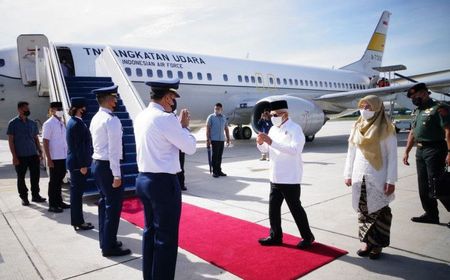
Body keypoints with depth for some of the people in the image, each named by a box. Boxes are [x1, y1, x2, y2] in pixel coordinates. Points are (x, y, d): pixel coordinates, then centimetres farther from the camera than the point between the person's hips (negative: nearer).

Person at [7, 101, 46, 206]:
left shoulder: (32, 123, 10)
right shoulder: (13, 123, -3)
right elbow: (10, 140, -5)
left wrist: (40, 151, 9)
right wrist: (14, 156, -11)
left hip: (33, 154, 4)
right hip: (20, 156, -4)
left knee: (35, 176, 6)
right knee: (21, 177, 5)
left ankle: (35, 195, 19)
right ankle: (24, 197, 17)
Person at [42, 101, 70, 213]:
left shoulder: (62, 123, 10)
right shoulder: (48, 124, -10)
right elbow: (45, 143, -12)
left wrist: (68, 155, 12)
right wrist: (49, 159, -16)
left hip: (63, 157, 6)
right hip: (55, 158, -6)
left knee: (59, 180, 16)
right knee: (54, 181, 3)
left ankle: (59, 201, 28)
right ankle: (52, 205, 13)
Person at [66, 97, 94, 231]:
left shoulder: (73, 122, 13)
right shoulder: (77, 123, -17)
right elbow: (79, 146, -20)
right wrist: (83, 165, -18)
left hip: (75, 162, 10)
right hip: (78, 163, -10)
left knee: (76, 192, 15)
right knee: (77, 192, -1)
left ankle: (77, 220, 25)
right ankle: (78, 222, 8)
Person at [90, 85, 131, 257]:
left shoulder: (95, 118, 11)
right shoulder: (111, 120, -17)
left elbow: (98, 144, 13)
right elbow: (113, 150, -21)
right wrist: (117, 175, -19)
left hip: (97, 164, 9)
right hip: (107, 166, -9)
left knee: (104, 203, 17)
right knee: (113, 206, -1)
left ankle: (104, 241, 29)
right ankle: (109, 247, 8)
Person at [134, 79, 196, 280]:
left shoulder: (141, 117, 9)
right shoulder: (166, 118, -17)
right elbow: (190, 147, -11)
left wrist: (178, 125, 14)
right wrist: (184, 125, 3)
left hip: (143, 179, 9)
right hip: (163, 182, -9)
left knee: (150, 231, 20)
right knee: (166, 237, 4)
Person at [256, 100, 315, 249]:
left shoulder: (295, 129, -14)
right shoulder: (273, 129, 9)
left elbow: (294, 149, -29)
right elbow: (265, 149, 15)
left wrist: (271, 142, -31)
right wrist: (260, 142, -8)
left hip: (290, 178, -7)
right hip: (275, 177, 7)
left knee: (295, 208, 5)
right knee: (273, 207, 14)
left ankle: (307, 237, 24)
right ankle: (275, 236, 30)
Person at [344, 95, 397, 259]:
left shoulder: (386, 128, -7)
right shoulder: (357, 127, 7)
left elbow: (392, 155, -7)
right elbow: (351, 152, 11)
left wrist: (391, 180, -11)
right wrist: (348, 174, 9)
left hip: (378, 178, -4)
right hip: (359, 177, 4)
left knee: (379, 212, 4)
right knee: (363, 211, 10)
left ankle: (377, 245, 18)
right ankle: (367, 242, 23)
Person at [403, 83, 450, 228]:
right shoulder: (417, 111, 17)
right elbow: (412, 133, 20)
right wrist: (406, 151, 17)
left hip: (434, 150, -8)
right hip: (420, 151, 8)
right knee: (423, 185, 10)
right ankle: (431, 214, 20)